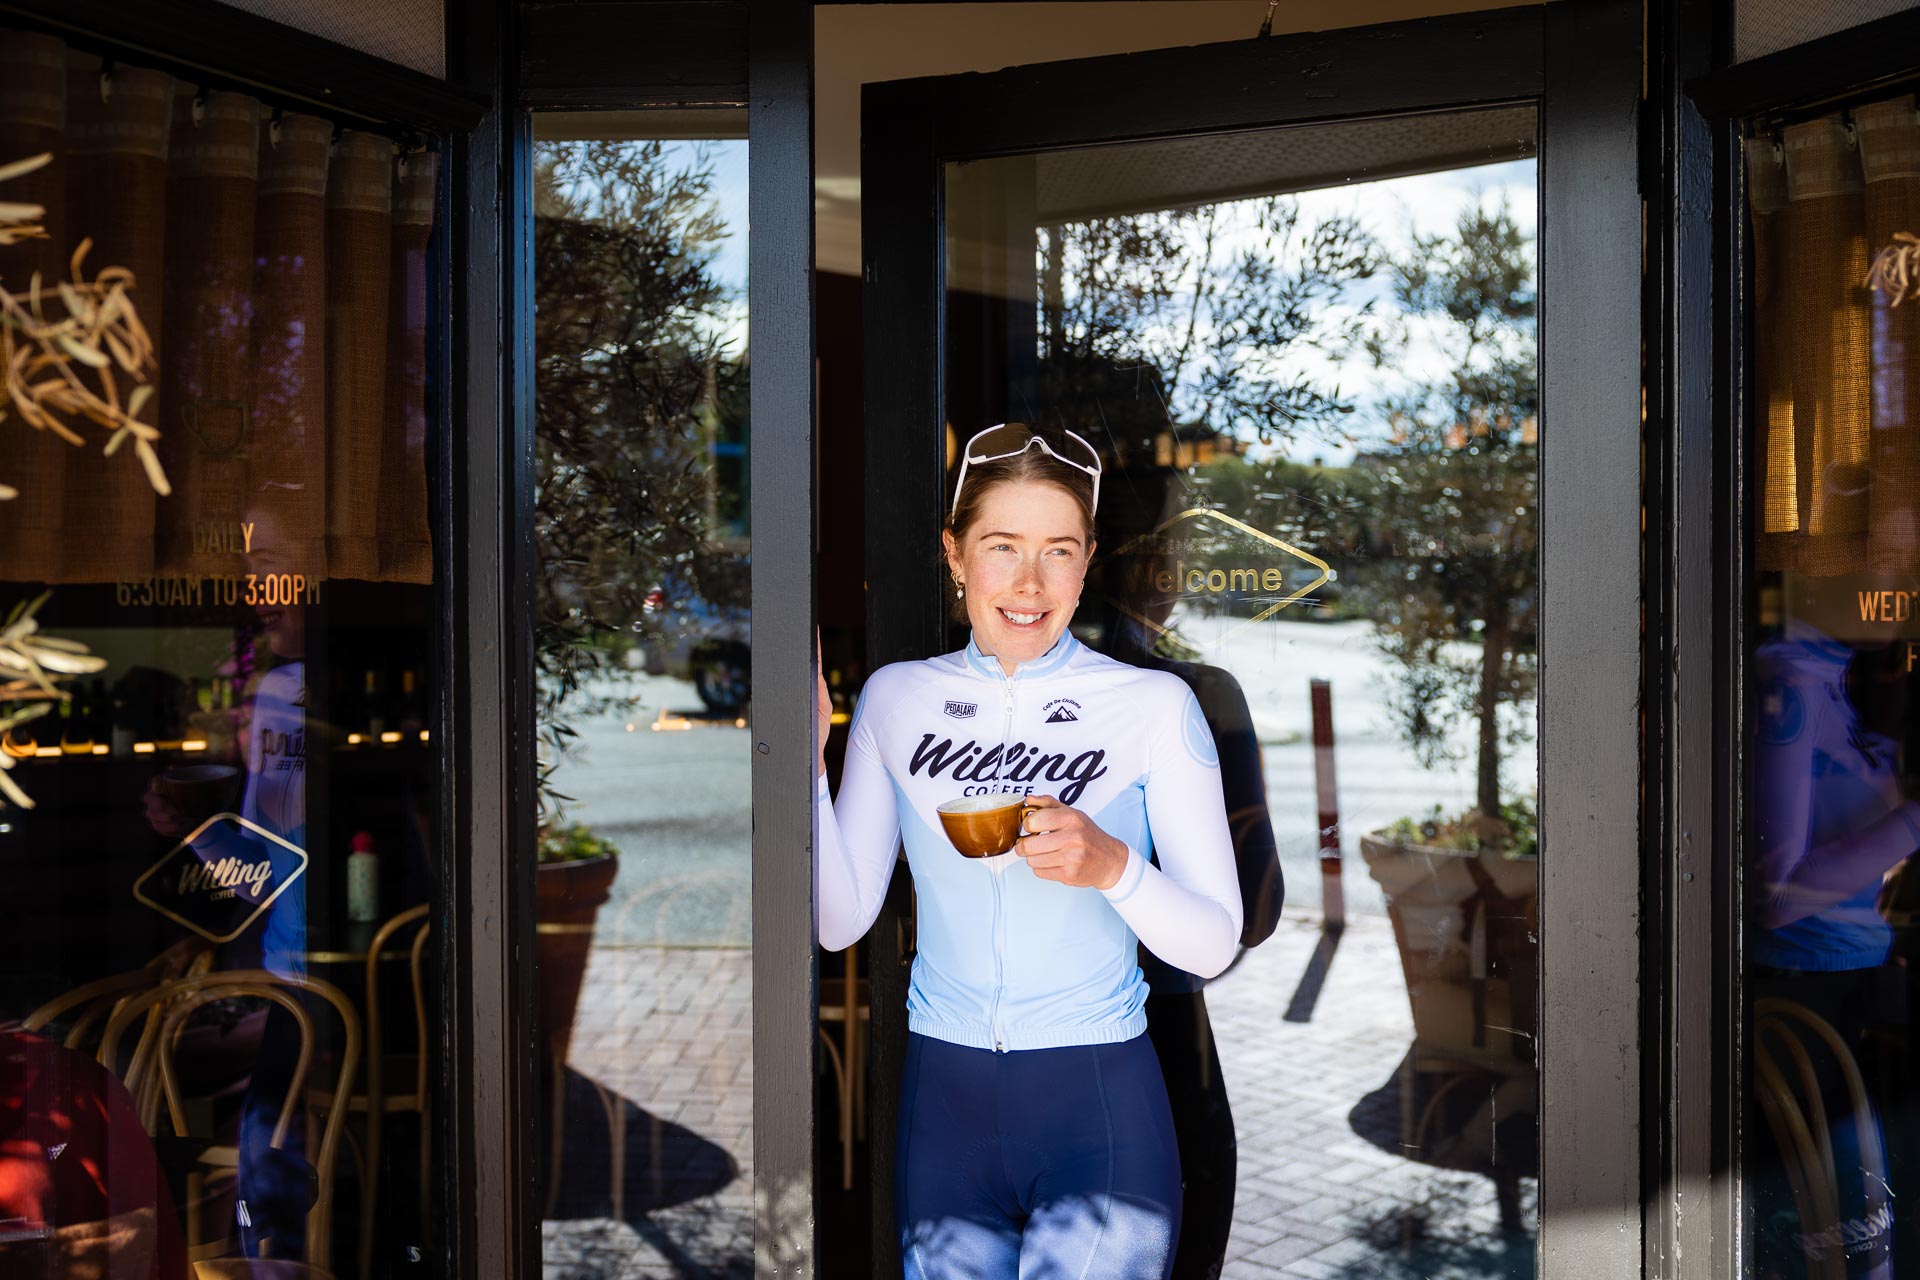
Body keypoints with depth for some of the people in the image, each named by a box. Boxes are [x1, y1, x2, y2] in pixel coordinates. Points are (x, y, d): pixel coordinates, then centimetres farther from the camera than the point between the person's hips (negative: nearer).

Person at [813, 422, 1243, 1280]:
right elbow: (840, 920, 3)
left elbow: (1215, 944, -5)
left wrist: (1113, 866, -24)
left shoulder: (1154, 705, -5)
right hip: (943, 1093, 3)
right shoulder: (894, 699, 3)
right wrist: (807, 755, -8)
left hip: (1100, 1100, -2)